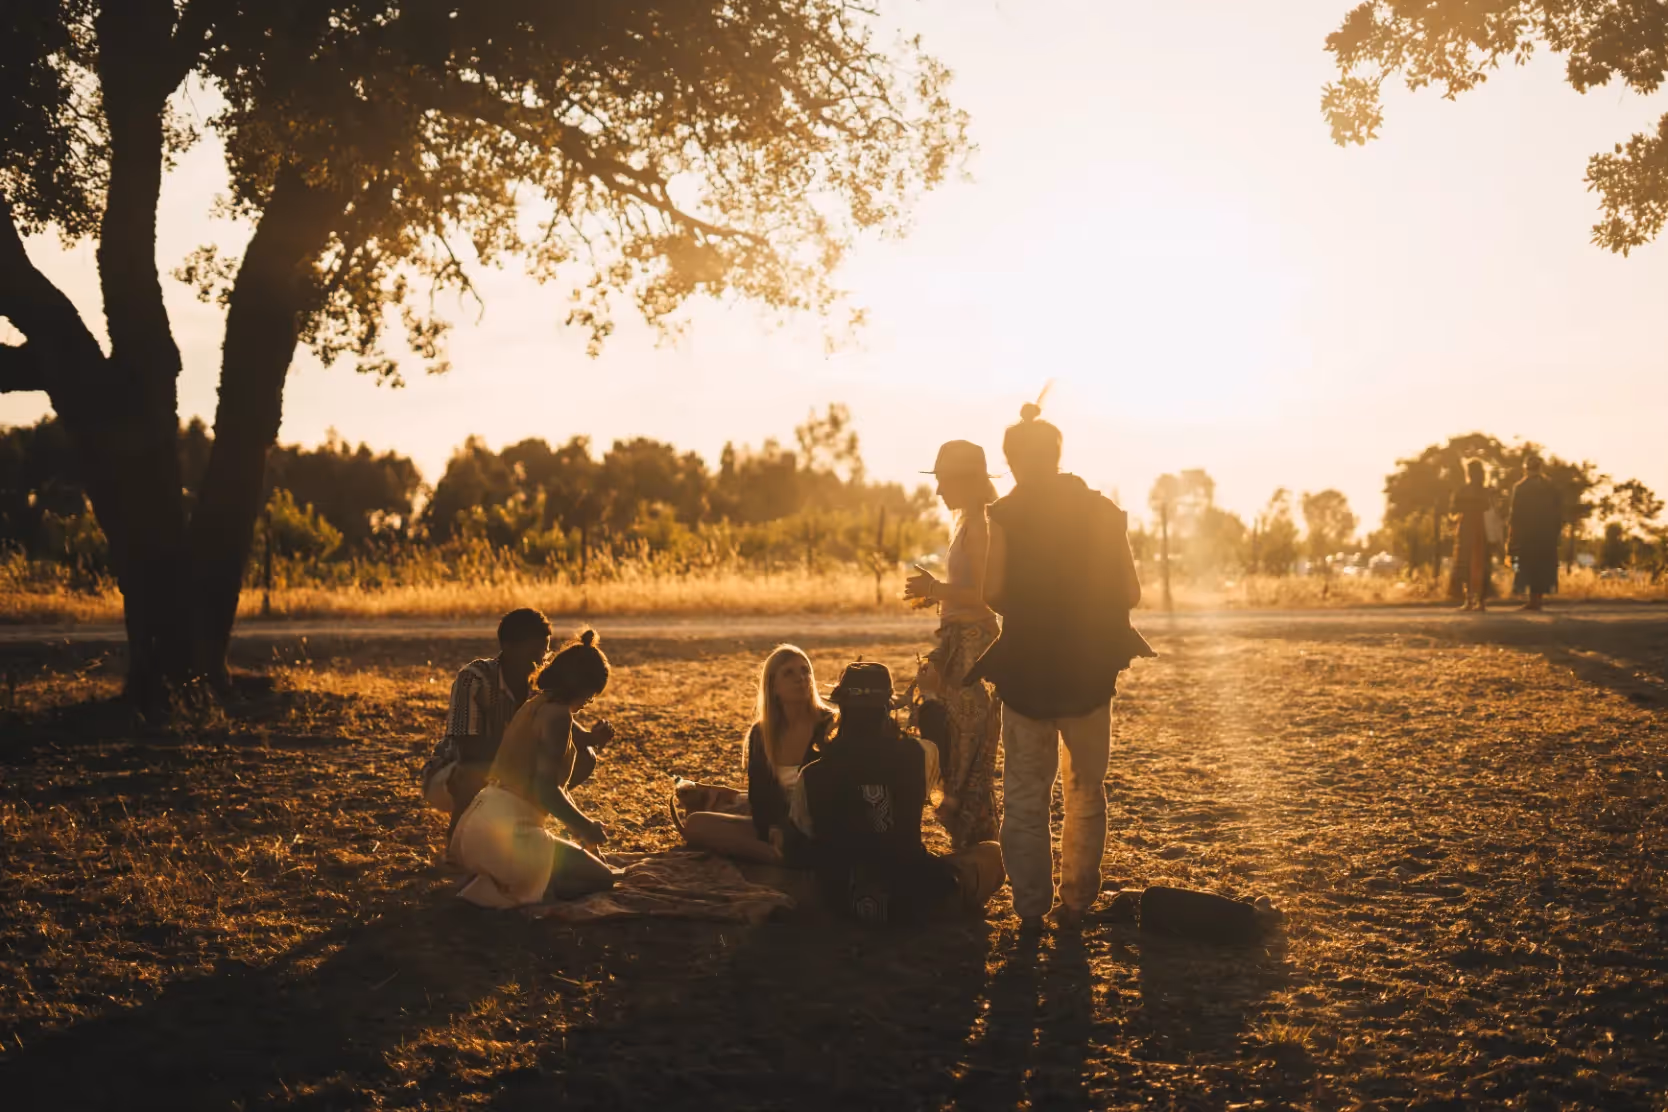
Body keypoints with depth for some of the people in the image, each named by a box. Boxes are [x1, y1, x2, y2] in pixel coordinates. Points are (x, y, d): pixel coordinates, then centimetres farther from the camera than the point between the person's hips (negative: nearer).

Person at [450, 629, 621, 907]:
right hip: (506, 832, -9)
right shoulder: (557, 714, -13)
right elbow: (547, 791, -20)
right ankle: (504, 891, -12)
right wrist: (586, 828, -8)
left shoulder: (536, 704, 16)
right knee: (603, 879, 3)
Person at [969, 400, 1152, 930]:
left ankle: (1032, 907, 8)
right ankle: (1077, 901, 14)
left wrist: (1027, 607, 5)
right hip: (1089, 672, 2)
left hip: (1026, 670, -2)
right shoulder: (1103, 511, 1)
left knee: (1025, 793, 8)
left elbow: (993, 593, -16)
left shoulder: (1006, 515, -8)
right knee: (1086, 788, 16)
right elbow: (1130, 593, 0)